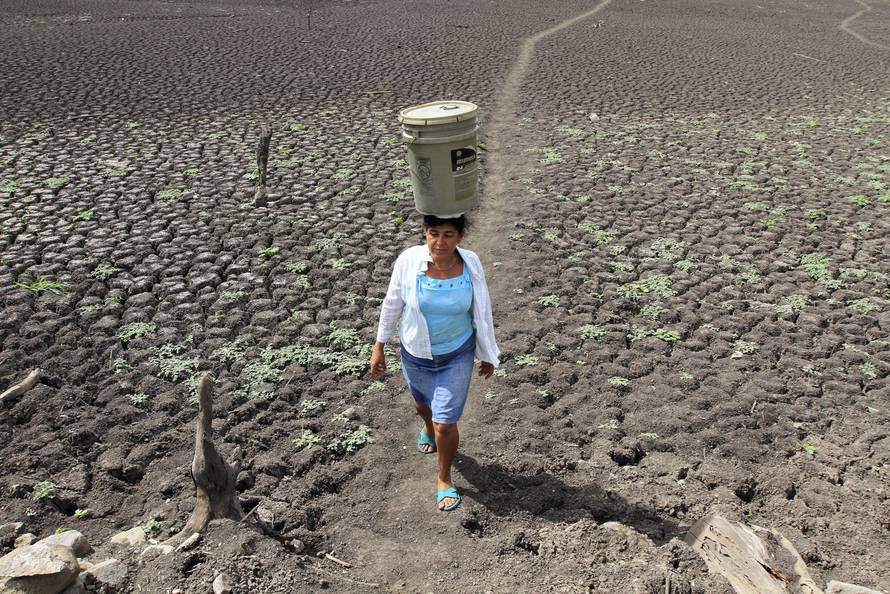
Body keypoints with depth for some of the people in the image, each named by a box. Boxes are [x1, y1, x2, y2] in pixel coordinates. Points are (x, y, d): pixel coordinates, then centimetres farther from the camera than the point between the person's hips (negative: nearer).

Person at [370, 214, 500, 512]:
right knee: (422, 404, 28)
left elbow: (481, 311, -5)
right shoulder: (409, 261, -21)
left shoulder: (471, 264, -19)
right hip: (416, 353, 1)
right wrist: (379, 347, -1)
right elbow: (392, 304, -8)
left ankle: (444, 478, 28)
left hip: (457, 355, -1)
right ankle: (428, 427, 66)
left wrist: (487, 354, 3)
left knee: (446, 423, -1)